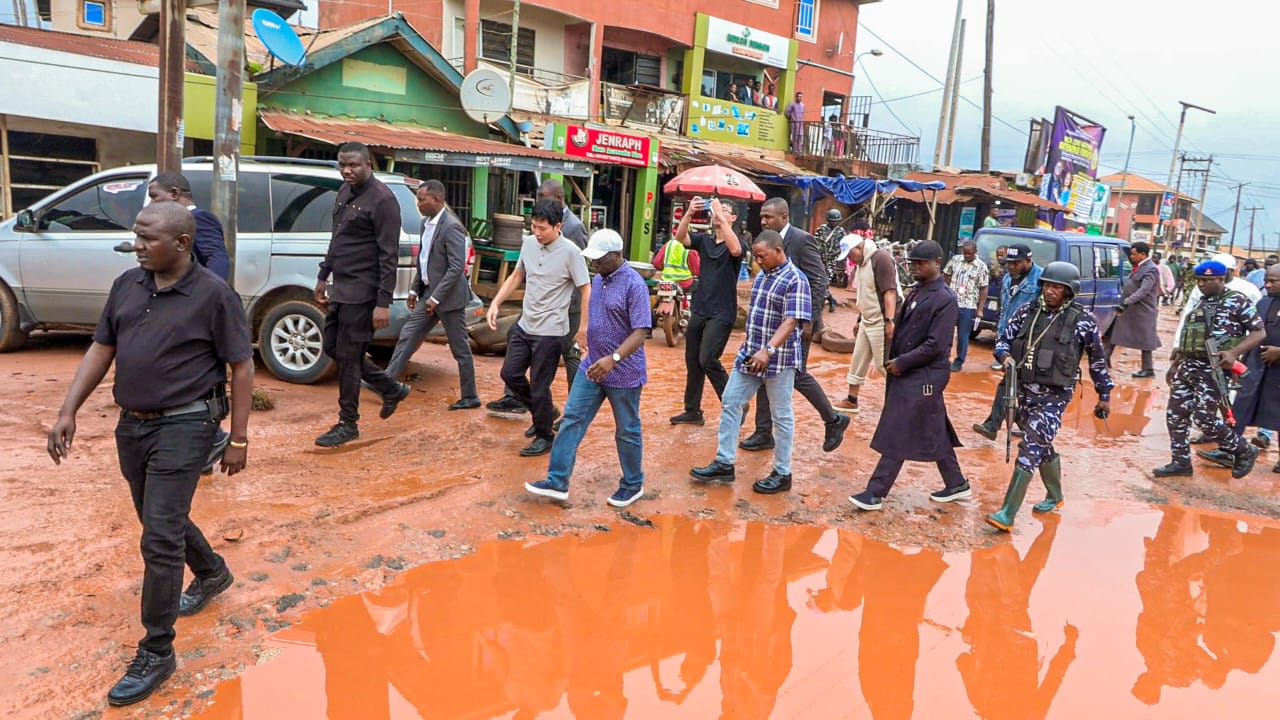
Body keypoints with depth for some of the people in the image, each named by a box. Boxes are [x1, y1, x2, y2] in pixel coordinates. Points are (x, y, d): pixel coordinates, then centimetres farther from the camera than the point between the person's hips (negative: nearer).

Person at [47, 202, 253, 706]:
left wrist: (238, 439, -10)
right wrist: (68, 411, 2)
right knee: (161, 519, 22)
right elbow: (101, 350, 11)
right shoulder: (127, 285, 5)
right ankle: (212, 573, 49)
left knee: (160, 538, -7)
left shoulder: (214, 294, -12)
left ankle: (156, 653, 7)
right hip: (131, 424, 7)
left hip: (184, 425, -7)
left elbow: (242, 367, -9)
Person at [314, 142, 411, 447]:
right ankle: (392, 389, 29)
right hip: (340, 288, 9)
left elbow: (389, 256, -18)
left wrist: (383, 303, -21)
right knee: (333, 349, 15)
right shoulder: (344, 192, 12)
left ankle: (348, 424, 15)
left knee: (348, 357, -1)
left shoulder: (382, 199, -15)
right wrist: (323, 276, 22)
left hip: (361, 293, -9)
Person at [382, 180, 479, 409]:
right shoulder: (426, 223, 9)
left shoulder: (451, 227, -18)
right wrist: (415, 289, 14)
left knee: (460, 348, 2)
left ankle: (470, 397, 13)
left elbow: (457, 267, -22)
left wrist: (436, 297, -22)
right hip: (429, 293, 9)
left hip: (448, 296, -9)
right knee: (408, 336, 7)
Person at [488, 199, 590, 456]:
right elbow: (516, 277, 16)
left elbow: (586, 291, -12)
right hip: (524, 326, 7)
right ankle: (546, 413, 31)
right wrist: (496, 303, 5)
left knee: (539, 386, 0)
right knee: (510, 373, 11)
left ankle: (544, 436, 20)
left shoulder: (570, 252, -16)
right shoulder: (529, 243, 3)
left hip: (550, 331, -7)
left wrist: (583, 329, -15)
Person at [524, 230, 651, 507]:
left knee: (626, 431, 8)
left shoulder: (634, 285, -18)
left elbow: (641, 331, -24)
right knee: (572, 420, 3)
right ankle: (557, 481, 9)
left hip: (624, 373, -7)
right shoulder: (598, 280, 7)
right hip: (592, 368, 7)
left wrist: (613, 359, -35)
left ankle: (633, 485, 25)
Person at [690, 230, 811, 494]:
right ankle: (724, 463, 16)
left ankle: (782, 474, 15)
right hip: (749, 354, 8)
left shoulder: (796, 280, -14)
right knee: (731, 403, 7)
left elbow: (791, 321, -24)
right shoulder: (762, 275, 11)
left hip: (779, 359, -8)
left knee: (781, 416, 4)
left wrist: (768, 350, -34)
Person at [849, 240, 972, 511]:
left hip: (922, 378, -9)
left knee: (898, 435, -6)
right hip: (907, 373, 9)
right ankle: (957, 484, 31)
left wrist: (902, 363, -16)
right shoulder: (917, 291, 10)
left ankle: (875, 493, 0)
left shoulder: (945, 299, -15)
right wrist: (892, 359, 5)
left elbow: (936, 345, -19)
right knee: (934, 433, 17)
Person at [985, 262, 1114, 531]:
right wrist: (1005, 356, -17)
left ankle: (1007, 514, -14)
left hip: (1055, 395, -5)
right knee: (1043, 446, 20)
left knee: (1030, 449, -13)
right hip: (1025, 390, 5)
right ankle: (1055, 496, 43)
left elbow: (1097, 359, 3)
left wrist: (1104, 394, 9)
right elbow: (1003, 339, 6)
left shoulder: (1082, 319, -7)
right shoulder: (1028, 311, 2)